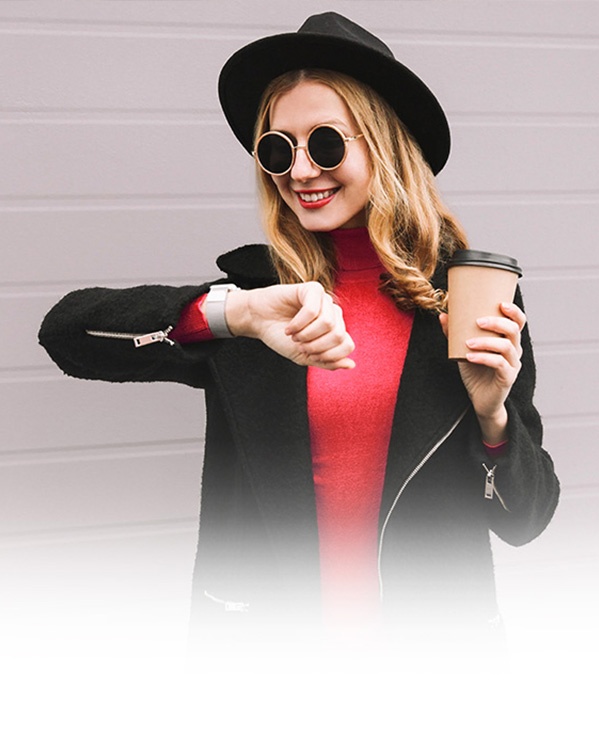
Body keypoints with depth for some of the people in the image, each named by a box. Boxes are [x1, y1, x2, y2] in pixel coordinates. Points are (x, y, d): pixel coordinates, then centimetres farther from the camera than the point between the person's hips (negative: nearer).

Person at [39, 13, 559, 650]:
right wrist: (233, 313, -29)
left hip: (433, 618, 0)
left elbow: (523, 522, 0)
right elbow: (64, 332, -18)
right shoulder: (251, 286, -5)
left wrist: (492, 414, -19)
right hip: (258, 616, 0)